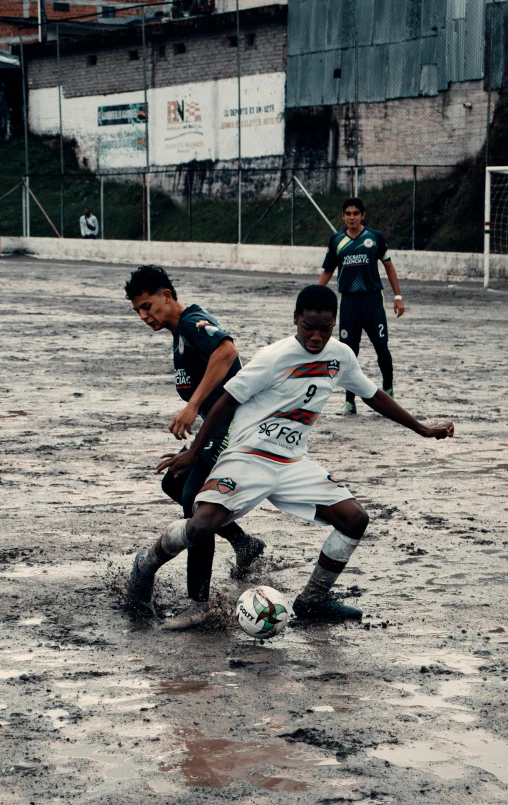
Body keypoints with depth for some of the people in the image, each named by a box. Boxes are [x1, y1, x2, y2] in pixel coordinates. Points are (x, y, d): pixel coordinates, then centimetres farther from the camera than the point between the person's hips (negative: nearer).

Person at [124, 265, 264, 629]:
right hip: (214, 429, 11)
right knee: (174, 483, 23)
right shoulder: (180, 332, 19)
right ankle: (244, 543, 30)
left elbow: (226, 350, -34)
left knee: (195, 501, -17)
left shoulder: (193, 322, -13)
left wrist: (193, 406, -35)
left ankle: (199, 604, -16)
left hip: (231, 429, -11)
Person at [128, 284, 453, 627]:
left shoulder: (341, 355, 3)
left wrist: (421, 428, 23)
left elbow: (373, 394, 20)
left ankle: (313, 600, 8)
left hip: (294, 464, 6)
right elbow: (228, 400, -8)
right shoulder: (275, 358, -16)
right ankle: (147, 566, 5)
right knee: (202, 526, -25)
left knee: (355, 518, -7)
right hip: (248, 455, -6)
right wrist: (194, 453, -3)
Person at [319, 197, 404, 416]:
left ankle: (388, 388, 22)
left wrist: (398, 296, 2)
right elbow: (327, 272, 13)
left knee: (381, 348, -3)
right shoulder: (336, 240, 6)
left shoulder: (375, 237, 0)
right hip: (348, 301, 2)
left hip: (372, 299, -2)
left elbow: (388, 266, 6)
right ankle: (350, 401, 8)